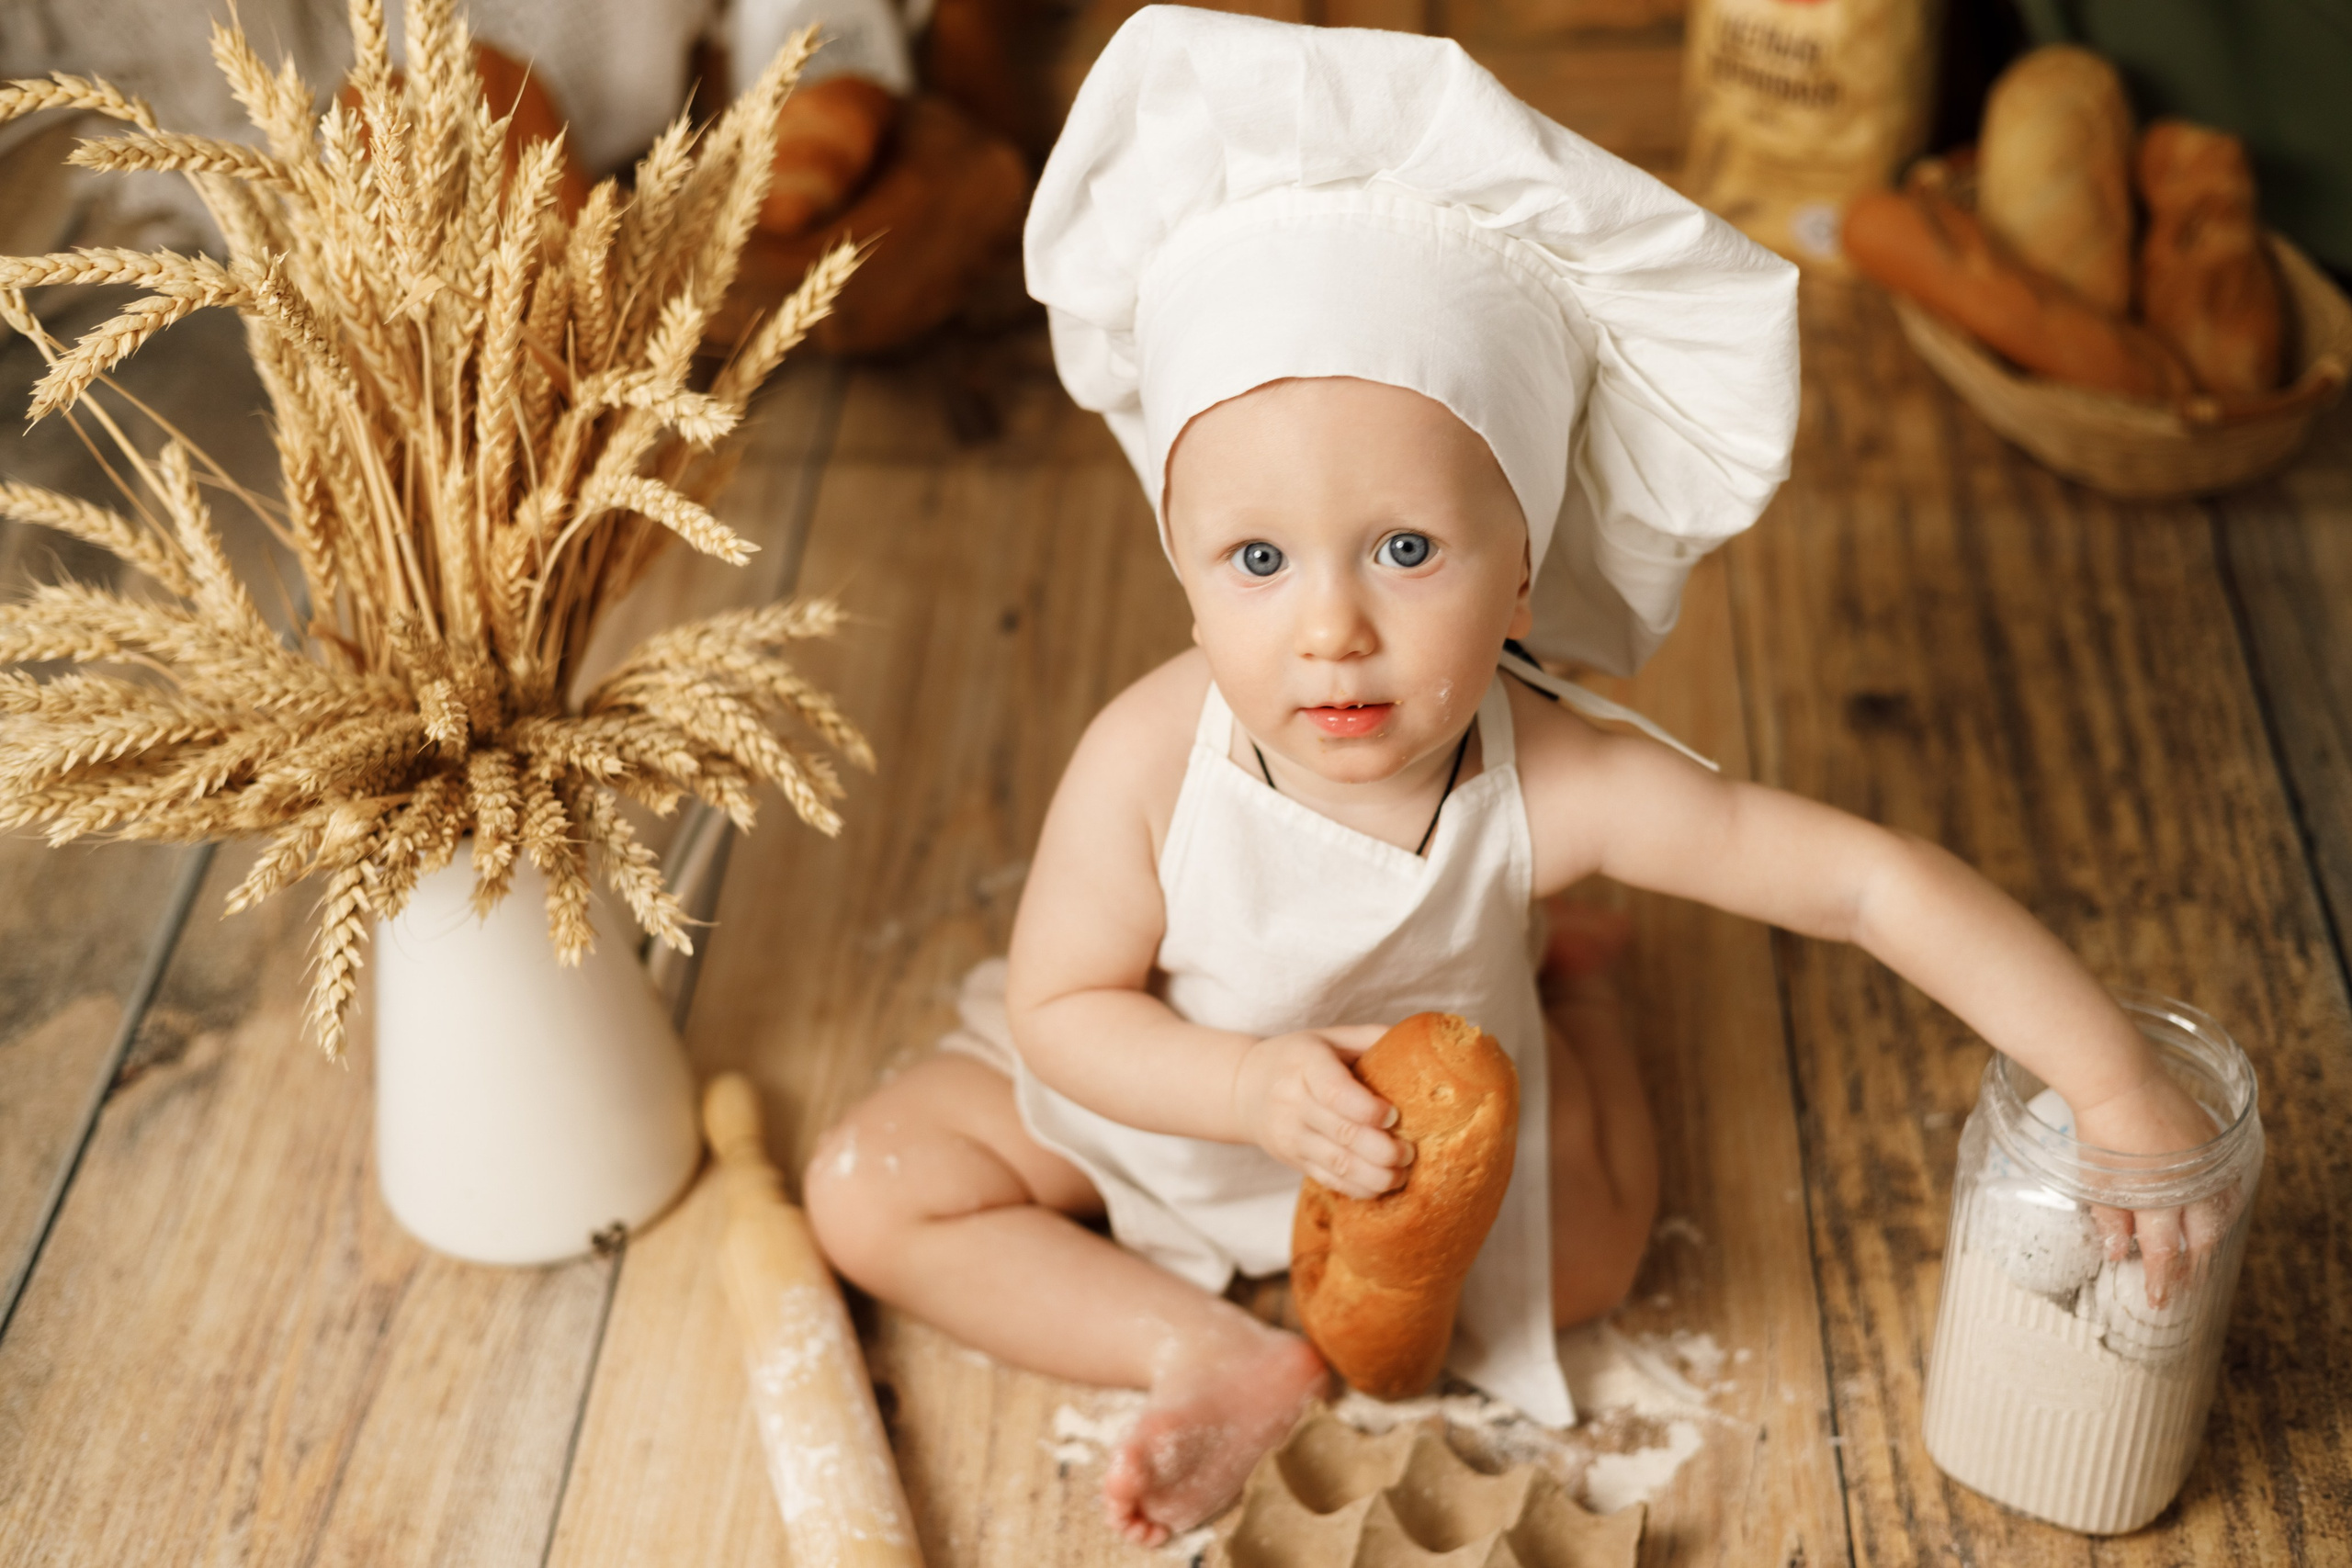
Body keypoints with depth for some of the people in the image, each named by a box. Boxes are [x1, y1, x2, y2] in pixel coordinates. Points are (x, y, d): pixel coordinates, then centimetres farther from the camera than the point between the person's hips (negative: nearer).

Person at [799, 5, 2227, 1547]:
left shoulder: (1557, 786, -37)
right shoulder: (1152, 760, -37)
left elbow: (1880, 881, -34)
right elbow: (1061, 1005, -23)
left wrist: (2118, 1085, -36)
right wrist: (1250, 1085, -41)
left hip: (1436, 1118, 1)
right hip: (1163, 1091, 0)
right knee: (871, 1191, -11)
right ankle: (1220, 1356, -7)